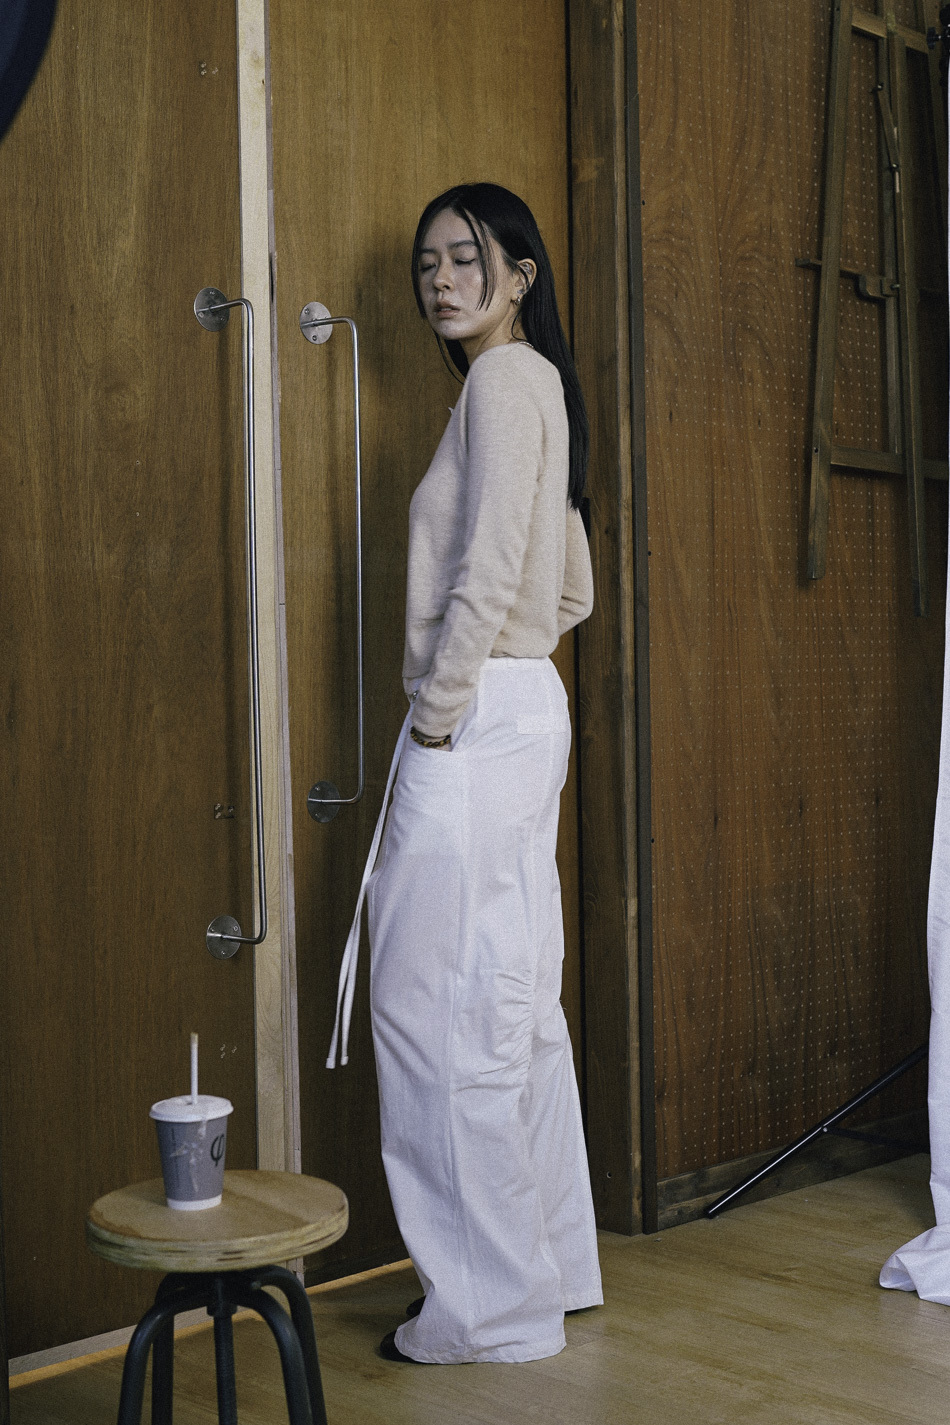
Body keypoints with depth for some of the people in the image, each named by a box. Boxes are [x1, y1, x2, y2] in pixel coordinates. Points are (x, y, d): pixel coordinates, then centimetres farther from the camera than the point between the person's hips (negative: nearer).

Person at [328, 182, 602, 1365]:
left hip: (475, 725, -10)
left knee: (440, 1007, -5)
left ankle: (492, 1305, 4)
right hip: (523, 711, 10)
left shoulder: (504, 377, -9)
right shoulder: (537, 385, 20)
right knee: (515, 1005, 14)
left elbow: (490, 568, -20)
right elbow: (573, 589, 23)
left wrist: (437, 709, -15)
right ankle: (551, 1266, 24)